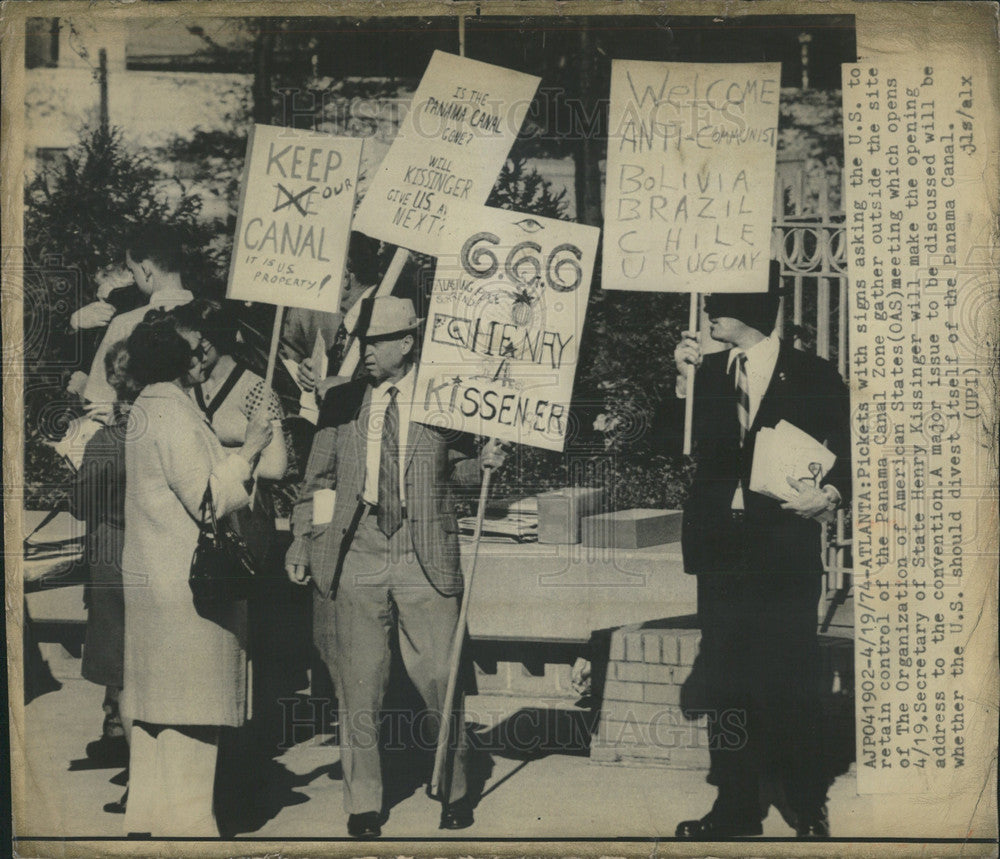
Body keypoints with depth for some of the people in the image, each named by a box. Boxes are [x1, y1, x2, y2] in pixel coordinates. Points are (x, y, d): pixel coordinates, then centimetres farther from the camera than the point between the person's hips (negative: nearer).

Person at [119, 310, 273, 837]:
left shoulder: (145, 410, 14)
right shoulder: (175, 416, -17)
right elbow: (208, 499, -20)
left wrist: (235, 455, 13)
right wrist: (248, 450, -12)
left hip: (151, 573, 10)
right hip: (188, 581, -10)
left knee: (157, 700, 15)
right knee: (189, 704, -2)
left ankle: (149, 812, 23)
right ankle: (185, 822, 5)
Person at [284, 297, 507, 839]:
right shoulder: (342, 402, 7)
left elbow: (454, 470, 15)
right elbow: (317, 477, 14)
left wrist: (482, 463, -6)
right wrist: (300, 539, 7)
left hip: (424, 560, -1)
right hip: (357, 560, 1)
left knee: (439, 682, 3)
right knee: (358, 688, 5)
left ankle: (454, 790, 26)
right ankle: (363, 805, 20)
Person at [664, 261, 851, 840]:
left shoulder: (813, 376, 1)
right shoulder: (709, 372, 10)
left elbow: (848, 455, 2)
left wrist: (828, 495, -16)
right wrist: (686, 381, -5)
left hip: (786, 552, -4)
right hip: (722, 549, 4)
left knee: (791, 683, -1)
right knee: (727, 680, 8)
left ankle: (810, 809, 15)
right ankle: (737, 804, 20)